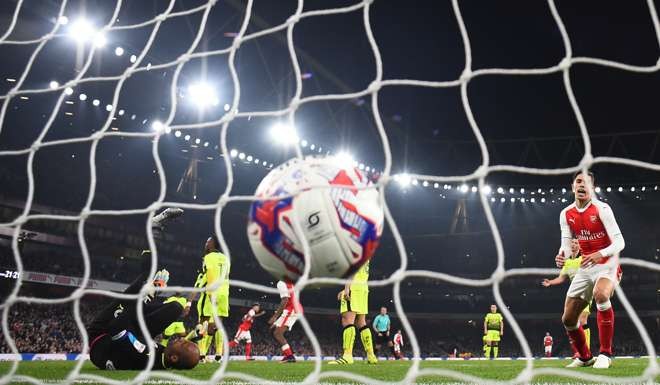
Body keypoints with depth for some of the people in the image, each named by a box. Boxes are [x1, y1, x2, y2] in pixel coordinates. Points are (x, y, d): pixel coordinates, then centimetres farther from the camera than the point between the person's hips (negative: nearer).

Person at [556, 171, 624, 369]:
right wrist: (561, 257, -25)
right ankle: (585, 357, 29)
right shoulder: (566, 214, -1)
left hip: (607, 265, -5)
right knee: (568, 318, 4)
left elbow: (619, 242, -20)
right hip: (585, 268, 6)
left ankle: (605, 354, -25)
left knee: (600, 294, -38)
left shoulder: (602, 209, -16)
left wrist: (600, 254, -39)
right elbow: (566, 244, -1)